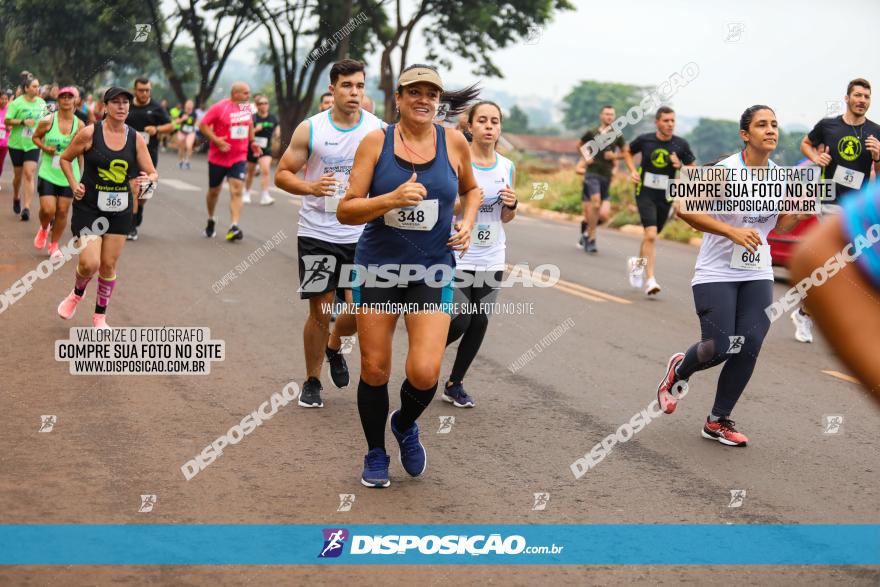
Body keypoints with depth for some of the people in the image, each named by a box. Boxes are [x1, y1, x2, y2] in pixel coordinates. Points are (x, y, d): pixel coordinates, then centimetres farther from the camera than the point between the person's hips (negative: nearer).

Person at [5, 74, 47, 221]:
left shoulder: (41, 102, 3)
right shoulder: (17, 103, -10)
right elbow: (7, 121, -13)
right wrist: (22, 121, -25)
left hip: (33, 144, 2)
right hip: (17, 143, -2)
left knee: (29, 174, -10)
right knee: (18, 174, 11)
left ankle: (26, 207, -12)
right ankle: (16, 198, 40)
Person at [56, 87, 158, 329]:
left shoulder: (135, 138, -1)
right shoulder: (89, 133, -9)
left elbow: (153, 174, 2)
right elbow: (65, 158, 6)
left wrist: (147, 181, -21)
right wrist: (74, 185, -7)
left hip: (120, 210, 3)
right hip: (89, 207, -3)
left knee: (109, 265, 5)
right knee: (89, 263, -14)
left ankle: (100, 316, 23)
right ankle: (77, 293, 21)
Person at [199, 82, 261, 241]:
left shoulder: (247, 107, 4)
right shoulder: (220, 107, -13)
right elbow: (203, 125, -13)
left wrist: (252, 141, 11)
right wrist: (216, 140, -23)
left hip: (239, 158, 3)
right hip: (218, 157, -3)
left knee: (236, 191, -13)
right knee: (214, 191, 13)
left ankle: (233, 227, -20)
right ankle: (211, 221, 37)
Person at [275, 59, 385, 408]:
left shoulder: (379, 130, 0)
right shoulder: (310, 129, -3)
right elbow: (282, 174, 0)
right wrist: (311, 187, -18)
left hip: (361, 234, 1)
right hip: (317, 232, -1)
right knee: (320, 312, 1)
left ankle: (334, 346, 31)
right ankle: (312, 382, 20)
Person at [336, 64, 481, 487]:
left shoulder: (454, 142, 1)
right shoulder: (376, 142, -5)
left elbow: (471, 189, 21)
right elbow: (345, 211, -7)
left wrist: (467, 222, 3)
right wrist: (392, 199, -22)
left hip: (433, 269, 0)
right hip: (378, 266, 0)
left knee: (424, 372, -13)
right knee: (375, 370, 4)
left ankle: (406, 424, 22)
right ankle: (375, 453, 28)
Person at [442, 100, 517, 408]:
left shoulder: (507, 167, 6)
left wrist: (511, 205, -5)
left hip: (491, 260, 5)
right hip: (457, 257, -5)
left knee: (479, 323, 4)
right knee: (460, 322, -8)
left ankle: (454, 385, 19)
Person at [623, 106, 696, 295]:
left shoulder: (681, 145, -4)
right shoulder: (644, 140, -6)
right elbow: (627, 152, 14)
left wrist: (680, 166, -17)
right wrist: (633, 171, -1)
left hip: (666, 196, 3)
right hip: (645, 193, -3)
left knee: (651, 235, 17)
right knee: (651, 235, -18)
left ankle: (638, 263, 47)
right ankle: (650, 280, -15)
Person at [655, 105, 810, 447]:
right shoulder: (724, 171, -15)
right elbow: (685, 209, -16)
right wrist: (733, 231, -24)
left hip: (757, 274, 5)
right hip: (717, 273, -5)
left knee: (749, 347, -6)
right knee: (719, 347, -10)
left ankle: (718, 421, 11)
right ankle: (679, 369, 27)